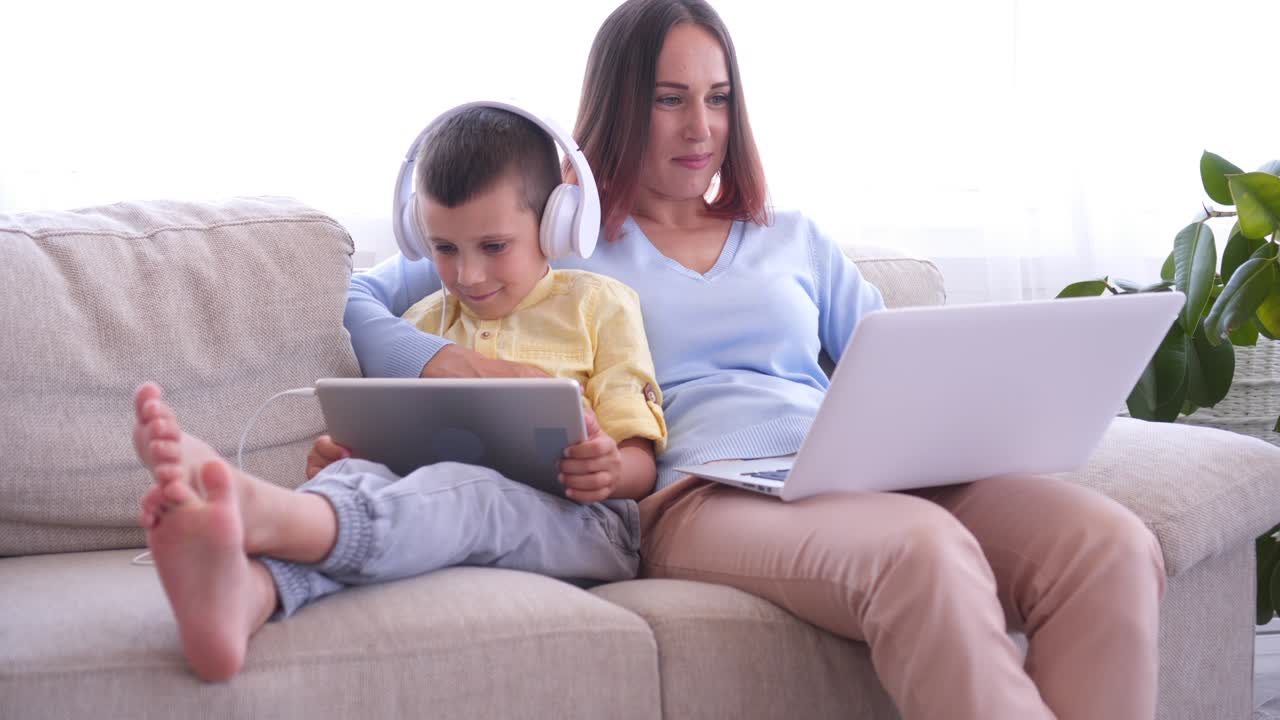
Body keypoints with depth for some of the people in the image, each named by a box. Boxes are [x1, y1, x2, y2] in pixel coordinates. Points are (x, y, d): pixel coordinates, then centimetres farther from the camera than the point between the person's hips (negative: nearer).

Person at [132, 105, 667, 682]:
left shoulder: (597, 305, 17)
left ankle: (265, 515, -66)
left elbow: (640, 462, 11)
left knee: (465, 494, -37)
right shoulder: (424, 324, 29)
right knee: (359, 476, -30)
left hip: (579, 526, -3)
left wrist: (613, 472, -13)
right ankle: (243, 596, -65)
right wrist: (346, 453, 6)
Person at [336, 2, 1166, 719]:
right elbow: (354, 305, 12)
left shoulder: (794, 240, 30)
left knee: (1109, 542, -28)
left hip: (869, 482, 5)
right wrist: (443, 360, -10)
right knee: (923, 550, -40)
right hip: (699, 497, -5)